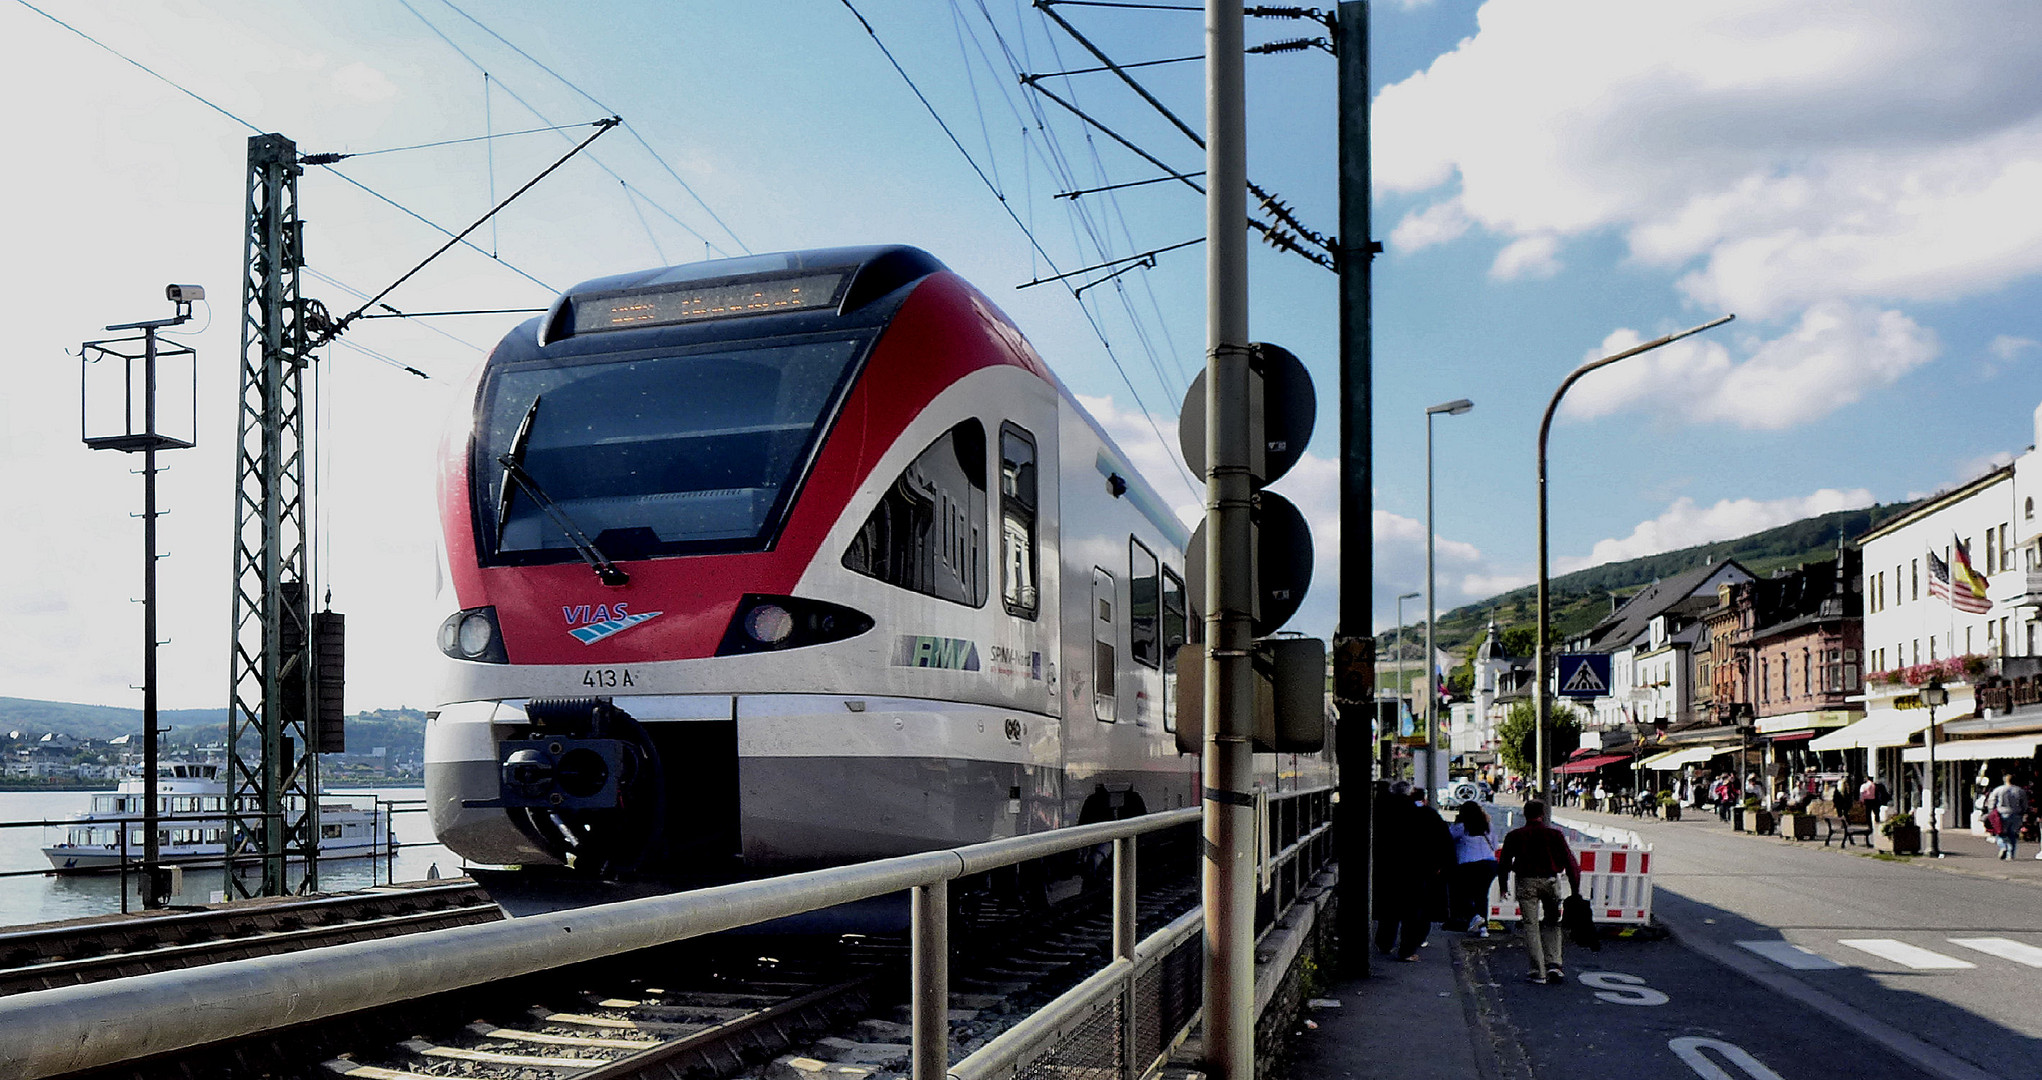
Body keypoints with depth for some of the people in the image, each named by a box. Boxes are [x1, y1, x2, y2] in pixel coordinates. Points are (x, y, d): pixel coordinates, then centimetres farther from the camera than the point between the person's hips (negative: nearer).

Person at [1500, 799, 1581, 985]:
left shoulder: (1514, 836, 5)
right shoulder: (1555, 834, 4)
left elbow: (1504, 863, 9)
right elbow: (1571, 863, 2)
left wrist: (1504, 886, 21)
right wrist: (1576, 890, 6)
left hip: (1526, 882, -1)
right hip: (1550, 881, 1)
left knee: (1531, 926, 2)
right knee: (1552, 923, 16)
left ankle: (1539, 972, -2)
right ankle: (1553, 964, 2)